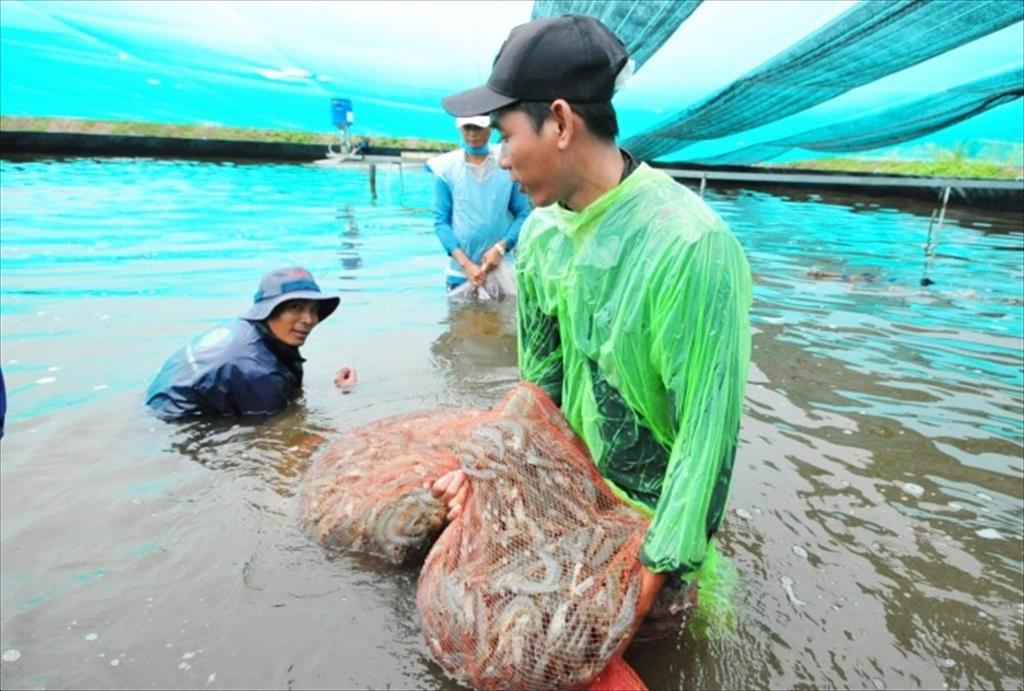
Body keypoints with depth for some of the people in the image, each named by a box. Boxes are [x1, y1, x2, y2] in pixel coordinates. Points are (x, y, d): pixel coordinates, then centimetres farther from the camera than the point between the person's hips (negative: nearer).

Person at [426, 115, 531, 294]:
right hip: (460, 272, 0)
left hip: (502, 269, 0)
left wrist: (500, 248, -13)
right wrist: (465, 264, -12)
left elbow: (523, 214, 1)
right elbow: (441, 221, -2)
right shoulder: (446, 168, -2)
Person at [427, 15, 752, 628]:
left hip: (655, 508, -6)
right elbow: (542, 380, 2)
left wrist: (657, 566, -20)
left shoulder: (690, 246, -31)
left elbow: (707, 433, -26)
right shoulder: (541, 234, -7)